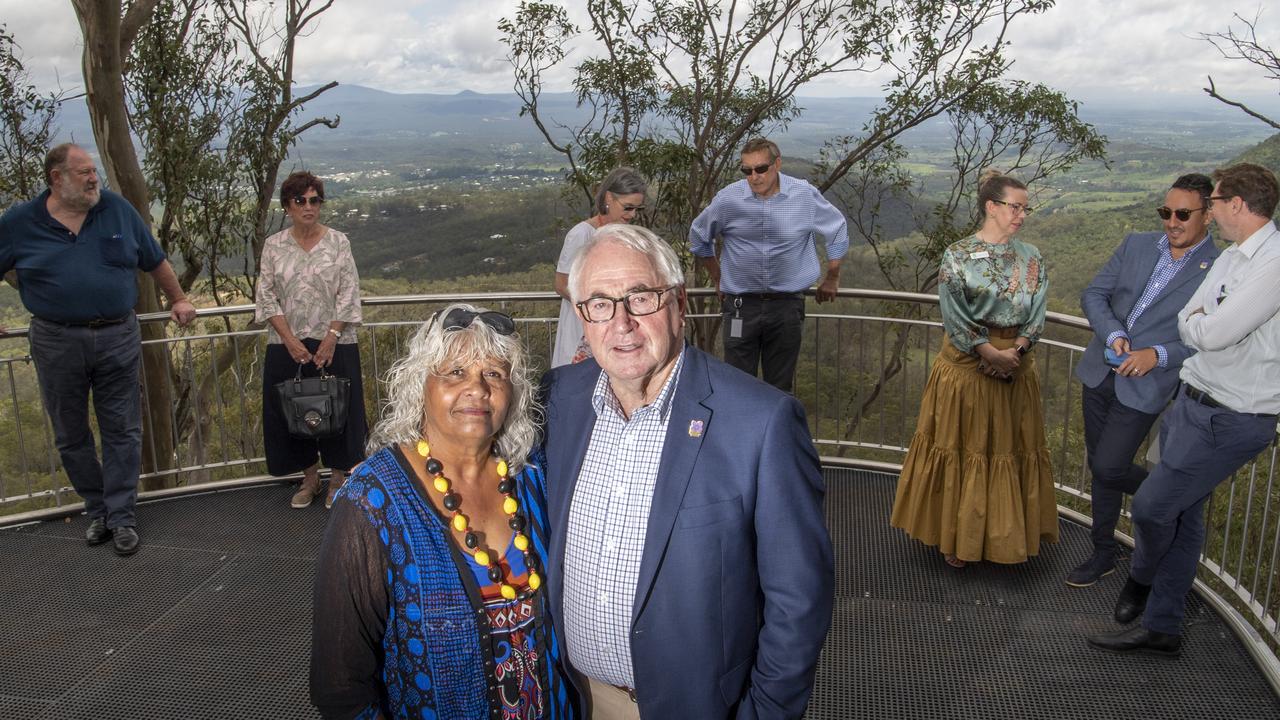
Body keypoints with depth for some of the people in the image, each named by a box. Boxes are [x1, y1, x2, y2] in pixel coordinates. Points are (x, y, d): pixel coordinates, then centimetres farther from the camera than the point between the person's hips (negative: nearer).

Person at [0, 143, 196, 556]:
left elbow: (155, 261, 13)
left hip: (118, 339, 0)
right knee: (71, 437, 10)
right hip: (57, 343, 0)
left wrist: (178, 300, 17)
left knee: (122, 432, 3)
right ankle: (97, 510, 26)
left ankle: (122, 517, 13)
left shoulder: (117, 210, 2)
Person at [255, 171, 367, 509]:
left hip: (334, 345, -2)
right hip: (288, 346, 2)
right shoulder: (273, 245, 3)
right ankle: (309, 479, 26)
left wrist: (331, 338, -13)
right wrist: (291, 341, -10)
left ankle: (337, 480, 22)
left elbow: (349, 294, -5)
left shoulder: (338, 241, -2)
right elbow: (267, 297, 0)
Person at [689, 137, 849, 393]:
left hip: (787, 304, 0)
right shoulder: (728, 199, -6)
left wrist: (831, 279, 16)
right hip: (741, 304, 0)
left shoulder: (805, 196, -5)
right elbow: (699, 236, 12)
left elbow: (837, 230, 12)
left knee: (781, 386, 9)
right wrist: (717, 278, 14)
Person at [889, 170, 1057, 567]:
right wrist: (990, 353, -18)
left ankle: (1006, 535, 26)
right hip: (965, 367, -4)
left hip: (1016, 368, 4)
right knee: (961, 450, 6)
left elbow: (1036, 315, 1)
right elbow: (955, 316, -12)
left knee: (1011, 451, 11)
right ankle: (954, 536, 20)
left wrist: (1016, 351, -15)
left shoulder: (1031, 258, 5)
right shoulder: (957, 256, -8)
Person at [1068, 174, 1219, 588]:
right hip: (1100, 372, 5)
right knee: (1099, 466, 13)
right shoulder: (1137, 245, 4)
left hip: (1145, 387, -5)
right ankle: (1103, 554, 30)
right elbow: (1093, 295, 3)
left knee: (1107, 468, -8)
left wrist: (1158, 355, -24)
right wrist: (1114, 336, -13)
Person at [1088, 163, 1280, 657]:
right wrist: (1197, 323, -8)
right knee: (1183, 516, 15)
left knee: (1151, 506, 0)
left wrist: (1193, 324, -4)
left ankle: (1141, 578, 32)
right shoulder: (1230, 258, 10)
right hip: (1192, 402, 9)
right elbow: (1187, 322, 12)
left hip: (1228, 420, -9)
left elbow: (1211, 334, -24)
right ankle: (1161, 629, 27)